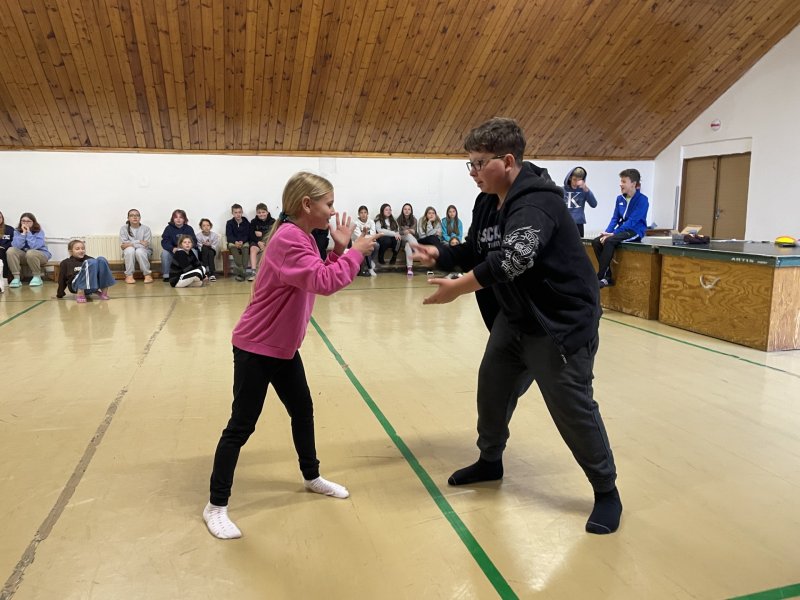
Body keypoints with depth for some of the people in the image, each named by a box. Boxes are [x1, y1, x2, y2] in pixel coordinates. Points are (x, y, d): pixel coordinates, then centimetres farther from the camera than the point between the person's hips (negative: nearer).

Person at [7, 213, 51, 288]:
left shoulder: (39, 231, -10)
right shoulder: (17, 232, 0)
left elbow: (34, 246, -25)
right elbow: (16, 246, -16)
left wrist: (28, 232, -22)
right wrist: (23, 233, -19)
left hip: (41, 255, -4)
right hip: (24, 256, 4)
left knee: (30, 253, -37)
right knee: (11, 250, -23)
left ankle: (37, 277, -16)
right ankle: (16, 278, -21)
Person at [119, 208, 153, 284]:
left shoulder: (146, 229, -5)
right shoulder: (123, 228, -1)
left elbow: (146, 245, -14)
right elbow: (122, 245, -11)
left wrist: (130, 243, -19)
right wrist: (139, 242, -18)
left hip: (143, 252, -1)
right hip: (129, 253, 1)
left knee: (139, 251, -34)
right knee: (130, 250, -32)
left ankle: (147, 274, -20)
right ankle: (129, 275, -24)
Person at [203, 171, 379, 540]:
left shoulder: (303, 238, 7)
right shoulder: (288, 239, -24)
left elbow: (322, 278, 11)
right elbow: (323, 282, -34)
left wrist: (338, 249, -1)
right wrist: (355, 252, -22)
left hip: (284, 347, 10)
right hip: (255, 349, -10)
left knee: (303, 411, 19)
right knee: (241, 426, -1)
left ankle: (312, 477, 38)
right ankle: (216, 506, 13)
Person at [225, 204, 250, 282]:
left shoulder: (246, 223, 6)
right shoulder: (229, 223, 6)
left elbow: (247, 235, 0)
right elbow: (229, 236, -4)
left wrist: (242, 241, -21)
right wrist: (235, 242, -25)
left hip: (244, 242, 0)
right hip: (233, 242, 0)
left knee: (246, 246, -33)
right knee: (232, 246, -34)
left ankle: (237, 272, -37)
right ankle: (241, 271, -43)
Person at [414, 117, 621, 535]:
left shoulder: (536, 203, -24)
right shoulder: (487, 203, 5)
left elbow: (511, 259, -38)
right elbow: (473, 250, 11)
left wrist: (459, 287, -37)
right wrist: (438, 255, -7)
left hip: (561, 322, -9)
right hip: (514, 318, 9)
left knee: (573, 409, -3)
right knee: (492, 387, 17)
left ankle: (607, 492, 18)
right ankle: (490, 461, 40)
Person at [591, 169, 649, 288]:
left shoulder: (642, 200, -11)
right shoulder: (620, 199, 10)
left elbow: (632, 221, -19)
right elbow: (615, 218, 11)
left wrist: (613, 233, -23)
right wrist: (607, 232, -8)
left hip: (635, 232, -7)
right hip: (622, 230, 7)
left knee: (609, 241, -33)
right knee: (596, 241, -17)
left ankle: (599, 277, -27)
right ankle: (607, 277, -13)